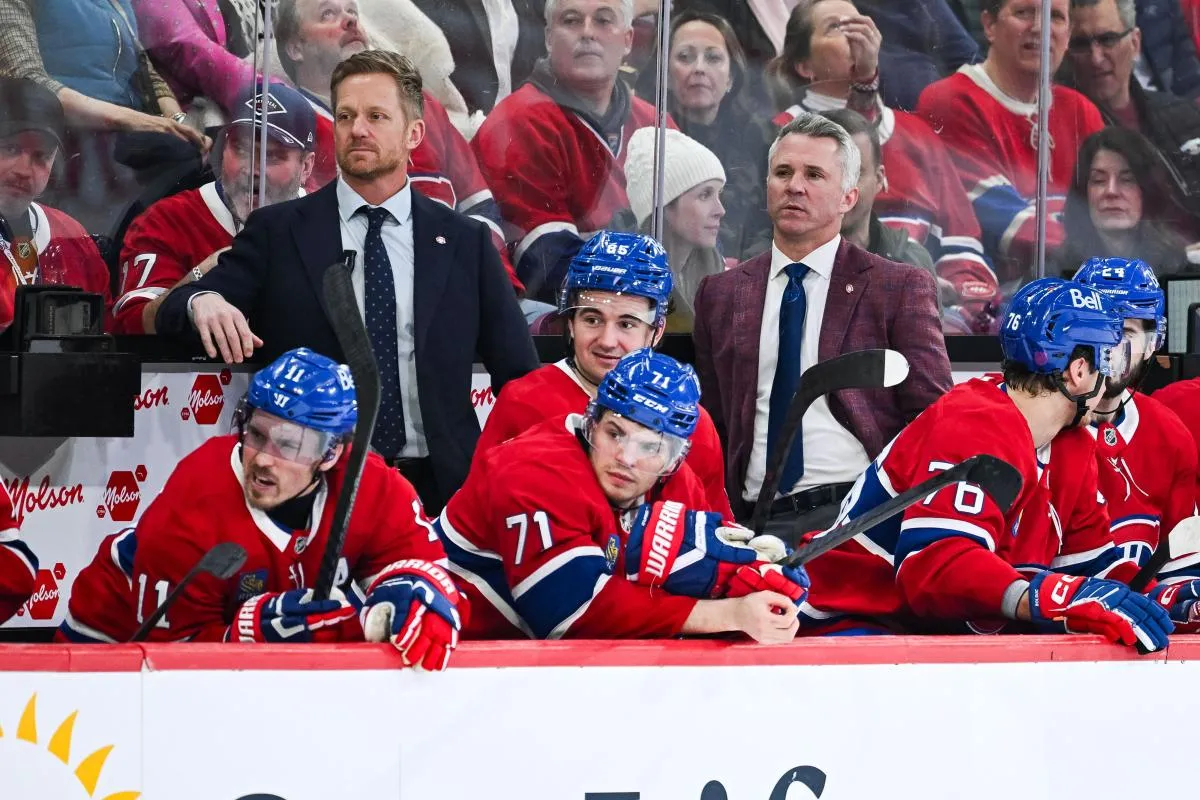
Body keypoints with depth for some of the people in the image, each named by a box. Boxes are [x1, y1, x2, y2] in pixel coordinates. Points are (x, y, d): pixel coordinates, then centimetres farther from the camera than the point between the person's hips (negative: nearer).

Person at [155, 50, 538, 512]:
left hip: (438, 488, 1)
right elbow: (170, 314, 2)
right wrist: (202, 301, -22)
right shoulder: (277, 232, 8)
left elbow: (518, 376, 12)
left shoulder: (466, 242, 11)